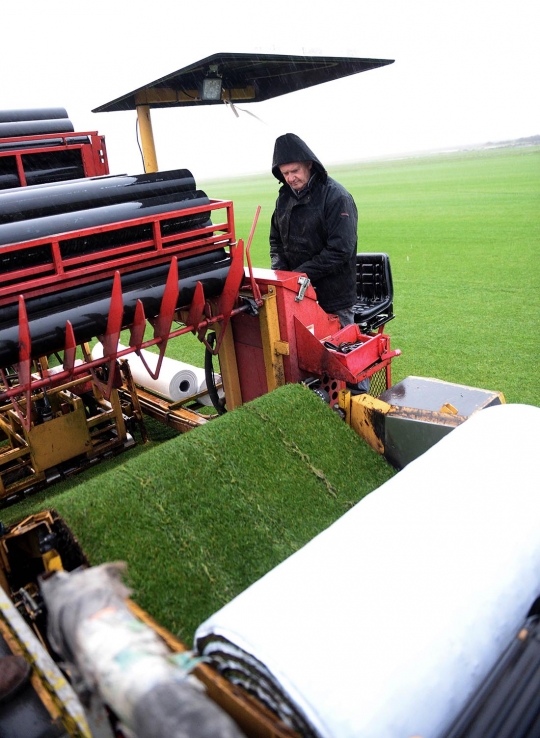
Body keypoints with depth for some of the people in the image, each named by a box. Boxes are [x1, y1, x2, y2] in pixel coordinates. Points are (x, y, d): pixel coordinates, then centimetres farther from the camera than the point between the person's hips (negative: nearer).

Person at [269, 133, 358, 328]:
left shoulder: (337, 197, -12)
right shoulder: (284, 197, 8)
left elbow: (339, 251, -19)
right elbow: (276, 240, 16)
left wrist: (300, 274, -20)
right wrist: (279, 271, -3)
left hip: (333, 298, -6)